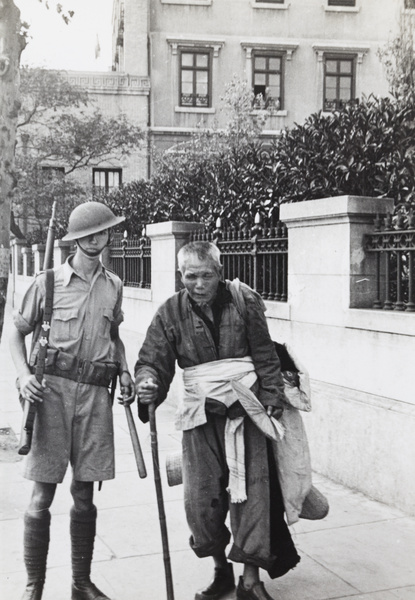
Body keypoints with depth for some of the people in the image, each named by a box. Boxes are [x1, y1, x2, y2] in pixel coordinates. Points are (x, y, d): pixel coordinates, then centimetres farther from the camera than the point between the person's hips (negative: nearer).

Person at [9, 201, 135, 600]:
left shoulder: (113, 285, 11)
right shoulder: (48, 281, 0)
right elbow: (17, 332, 6)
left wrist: (123, 371, 9)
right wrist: (23, 374, -9)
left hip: (95, 392, 3)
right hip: (52, 388, -3)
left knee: (84, 495, 10)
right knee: (42, 495, -1)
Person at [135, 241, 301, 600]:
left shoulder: (244, 302, -1)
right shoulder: (171, 313, 1)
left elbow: (265, 356, 4)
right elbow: (153, 361, -1)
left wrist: (273, 399, 0)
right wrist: (147, 384, -23)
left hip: (245, 408, -1)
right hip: (201, 415, 2)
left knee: (250, 492, -2)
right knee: (201, 498, 3)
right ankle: (221, 569, 25)